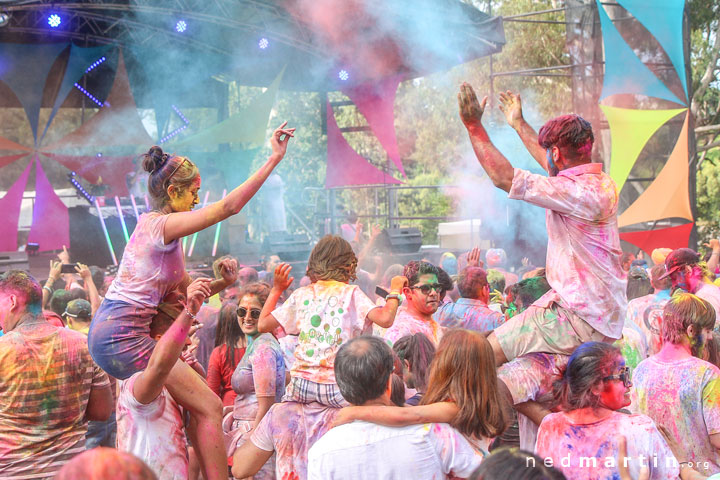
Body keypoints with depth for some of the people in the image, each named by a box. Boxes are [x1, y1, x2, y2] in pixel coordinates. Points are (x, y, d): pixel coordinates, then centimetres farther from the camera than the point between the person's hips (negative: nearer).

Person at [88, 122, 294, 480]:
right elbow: (229, 206, -22)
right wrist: (274, 159, -22)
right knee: (210, 408, -9)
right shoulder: (161, 224, -12)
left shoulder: (154, 227, 18)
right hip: (122, 336, -11)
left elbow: (185, 290, 20)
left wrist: (221, 283, 2)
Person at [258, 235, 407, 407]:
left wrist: (276, 289, 29)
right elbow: (385, 319, -15)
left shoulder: (301, 294, 10)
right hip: (336, 387, -4)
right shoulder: (351, 293, 0)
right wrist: (395, 291, 4)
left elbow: (263, 325, 15)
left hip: (300, 386, 4)